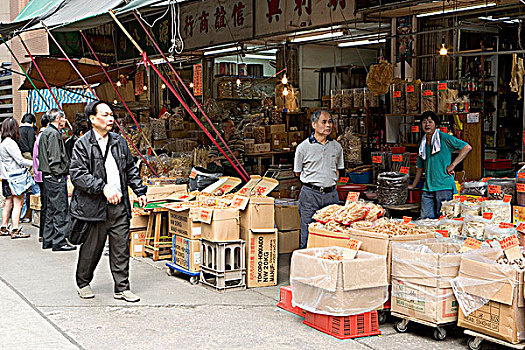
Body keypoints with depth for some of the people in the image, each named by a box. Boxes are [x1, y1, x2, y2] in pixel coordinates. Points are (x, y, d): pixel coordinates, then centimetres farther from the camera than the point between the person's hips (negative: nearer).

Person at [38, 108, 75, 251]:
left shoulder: (45, 132, 18)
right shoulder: (54, 133, -14)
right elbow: (54, 158, -20)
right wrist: (59, 175, -17)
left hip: (48, 177, 11)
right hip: (55, 177, -11)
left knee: (51, 210, 15)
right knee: (60, 210, -7)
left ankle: (48, 240, 19)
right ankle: (59, 242, -5)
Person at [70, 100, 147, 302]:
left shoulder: (119, 142, 13)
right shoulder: (83, 145, -6)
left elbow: (130, 169, 21)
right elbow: (77, 174, -14)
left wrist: (140, 191, 11)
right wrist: (103, 188, -22)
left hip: (120, 205, 5)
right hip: (95, 207, -4)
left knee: (121, 249, 5)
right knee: (91, 248, 8)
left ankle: (122, 288, 15)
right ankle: (83, 283, 29)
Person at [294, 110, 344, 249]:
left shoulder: (336, 146, 9)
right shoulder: (303, 147, -2)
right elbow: (298, 172, 7)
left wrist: (331, 182, 9)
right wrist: (315, 182, 4)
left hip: (331, 194, 3)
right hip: (310, 195, -3)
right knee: (308, 235, -2)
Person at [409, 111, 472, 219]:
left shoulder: (444, 138, -2)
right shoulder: (423, 143, 17)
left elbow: (467, 147, -7)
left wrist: (452, 165, -10)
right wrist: (413, 185, 30)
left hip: (444, 186, -6)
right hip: (427, 188, 6)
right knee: (426, 218, 0)